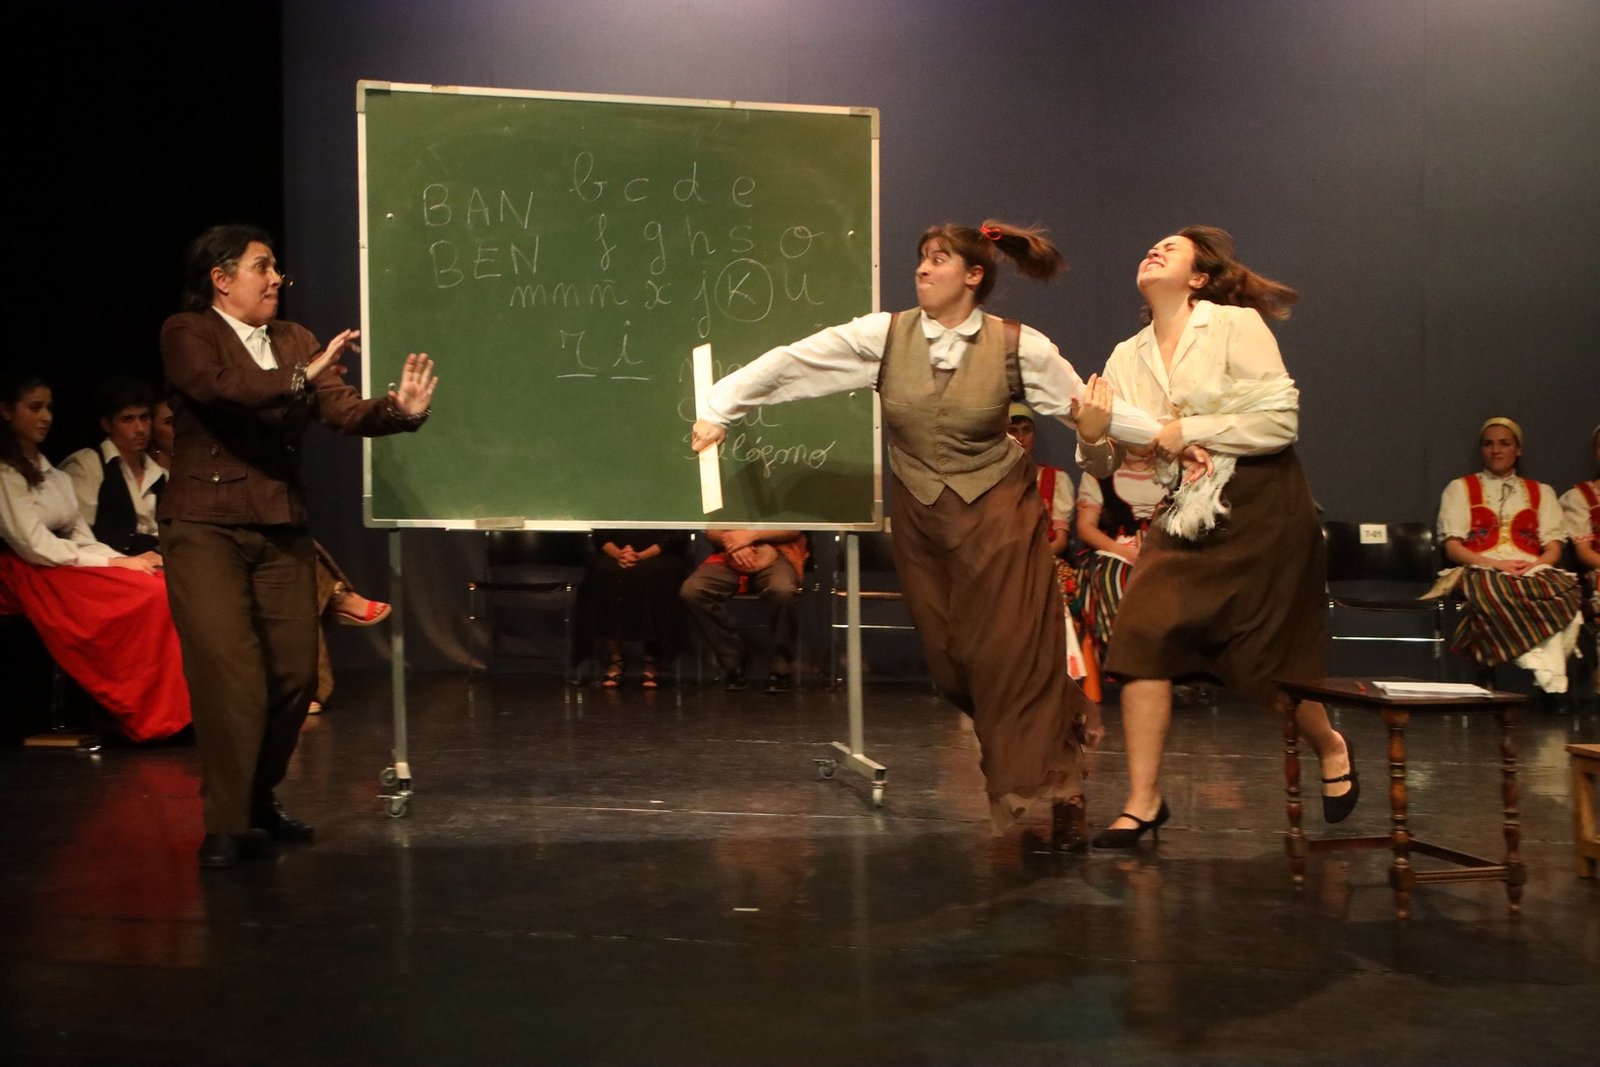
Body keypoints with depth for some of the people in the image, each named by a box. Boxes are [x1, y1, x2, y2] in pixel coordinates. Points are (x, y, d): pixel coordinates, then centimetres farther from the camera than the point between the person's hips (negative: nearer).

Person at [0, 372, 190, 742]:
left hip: (69, 565, 8)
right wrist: (115, 564, -15)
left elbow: (80, 535, 13)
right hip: (33, 576, -8)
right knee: (151, 594, -28)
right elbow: (34, 545, -14)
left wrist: (123, 560, -6)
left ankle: (176, 709, -25)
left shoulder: (48, 472, 21)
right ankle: (155, 717, -21)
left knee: (167, 586, -20)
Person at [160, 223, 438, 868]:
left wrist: (398, 409, -18)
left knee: (294, 673, 6)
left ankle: (262, 797, 26)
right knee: (230, 676, -11)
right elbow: (216, 387, -22)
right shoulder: (187, 333, -1)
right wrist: (300, 378, -29)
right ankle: (225, 823, 1)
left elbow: (344, 410, 1)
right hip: (207, 527, -5)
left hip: (281, 529, 5)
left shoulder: (294, 340, 13)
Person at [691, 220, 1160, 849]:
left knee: (1012, 655, -4)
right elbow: (790, 363, -6)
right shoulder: (884, 335, -6)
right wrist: (721, 409, -9)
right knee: (952, 662, 6)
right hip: (921, 520, 3)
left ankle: (1055, 797, 9)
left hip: (998, 515, -3)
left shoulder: (1018, 346, -9)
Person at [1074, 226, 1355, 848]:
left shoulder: (1235, 326, -8)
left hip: (1261, 514, -4)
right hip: (1184, 519, 5)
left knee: (1264, 662, 4)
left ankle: (1331, 749, 36)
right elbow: (1105, 464, 5)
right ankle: (1143, 801, -1)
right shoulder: (1127, 358, 7)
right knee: (1141, 637, -12)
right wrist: (1092, 436, -18)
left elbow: (1281, 420, -16)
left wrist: (1186, 432, -17)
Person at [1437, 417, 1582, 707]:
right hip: (1481, 572, -2)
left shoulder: (1541, 493, 27)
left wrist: (1534, 564, -10)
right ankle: (1549, 678, -39)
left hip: (1534, 572, 2)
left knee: (1566, 601, -36)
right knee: (1500, 598, -42)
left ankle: (1550, 681, -38)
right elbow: (1453, 548, 7)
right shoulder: (1460, 489, 20)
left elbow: (1553, 549, 15)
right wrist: (1495, 564, -11)